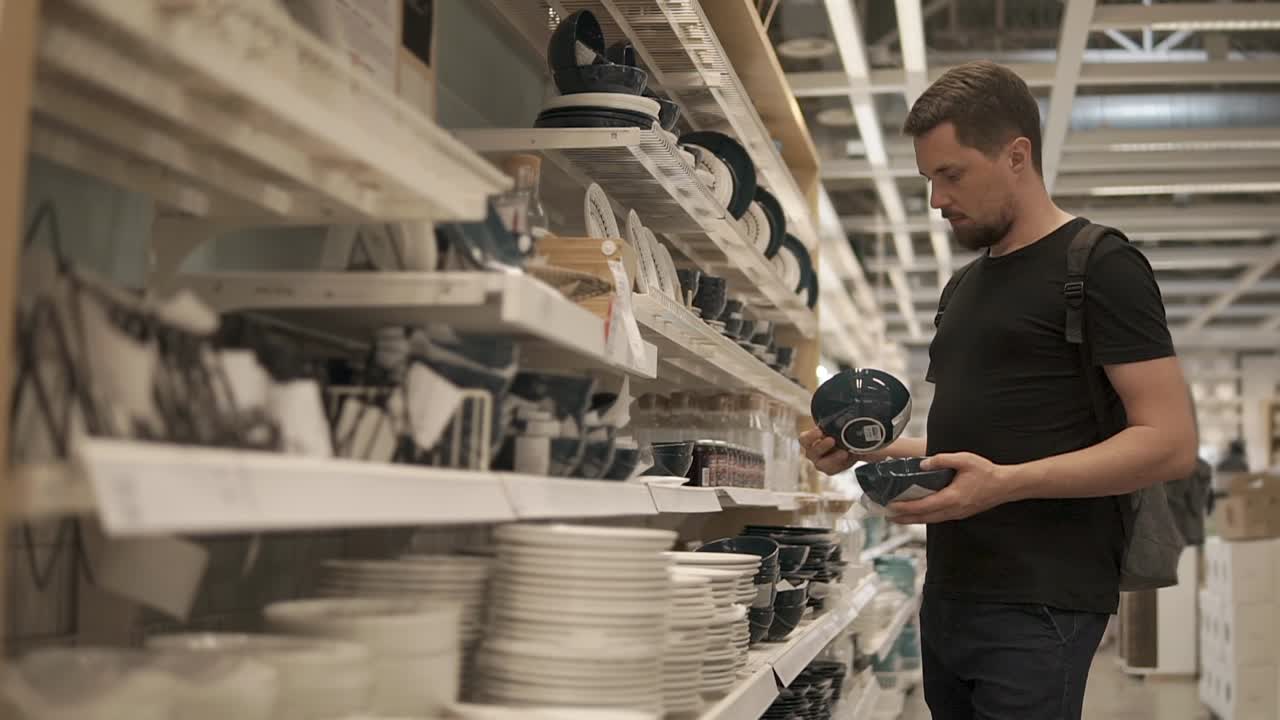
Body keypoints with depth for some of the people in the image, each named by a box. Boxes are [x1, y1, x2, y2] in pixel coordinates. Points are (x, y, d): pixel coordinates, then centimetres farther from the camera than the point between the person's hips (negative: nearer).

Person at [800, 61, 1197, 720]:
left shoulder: (1099, 265, -6)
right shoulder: (967, 285, 18)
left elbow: (1170, 443, -14)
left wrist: (1005, 482, -24)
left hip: (1038, 607, -7)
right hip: (949, 593, 8)